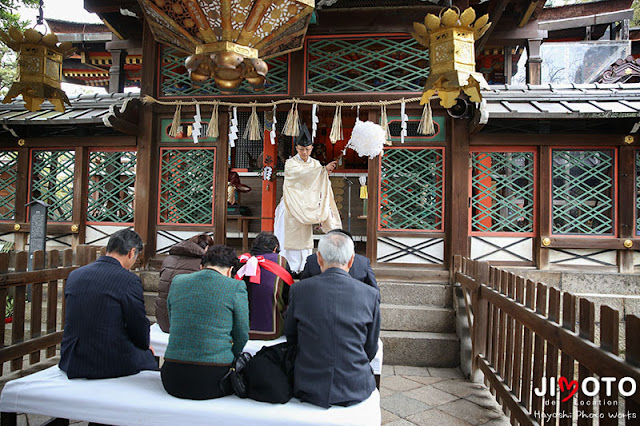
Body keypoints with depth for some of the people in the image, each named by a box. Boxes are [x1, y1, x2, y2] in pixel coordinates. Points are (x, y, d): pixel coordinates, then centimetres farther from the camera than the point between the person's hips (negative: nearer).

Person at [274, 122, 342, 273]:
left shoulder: (315, 164, 10)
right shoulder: (290, 163, -6)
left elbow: (319, 185, 8)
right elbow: (302, 173, -27)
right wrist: (324, 169, -34)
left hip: (307, 208, 5)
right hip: (291, 207, -5)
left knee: (305, 238, 6)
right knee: (291, 237, -6)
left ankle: (303, 269, 14)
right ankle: (289, 269, -1)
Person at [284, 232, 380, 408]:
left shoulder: (299, 289, -9)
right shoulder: (370, 294, -9)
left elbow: (290, 336, 6)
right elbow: (371, 349, 1)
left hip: (309, 390, 1)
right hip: (355, 390, 0)